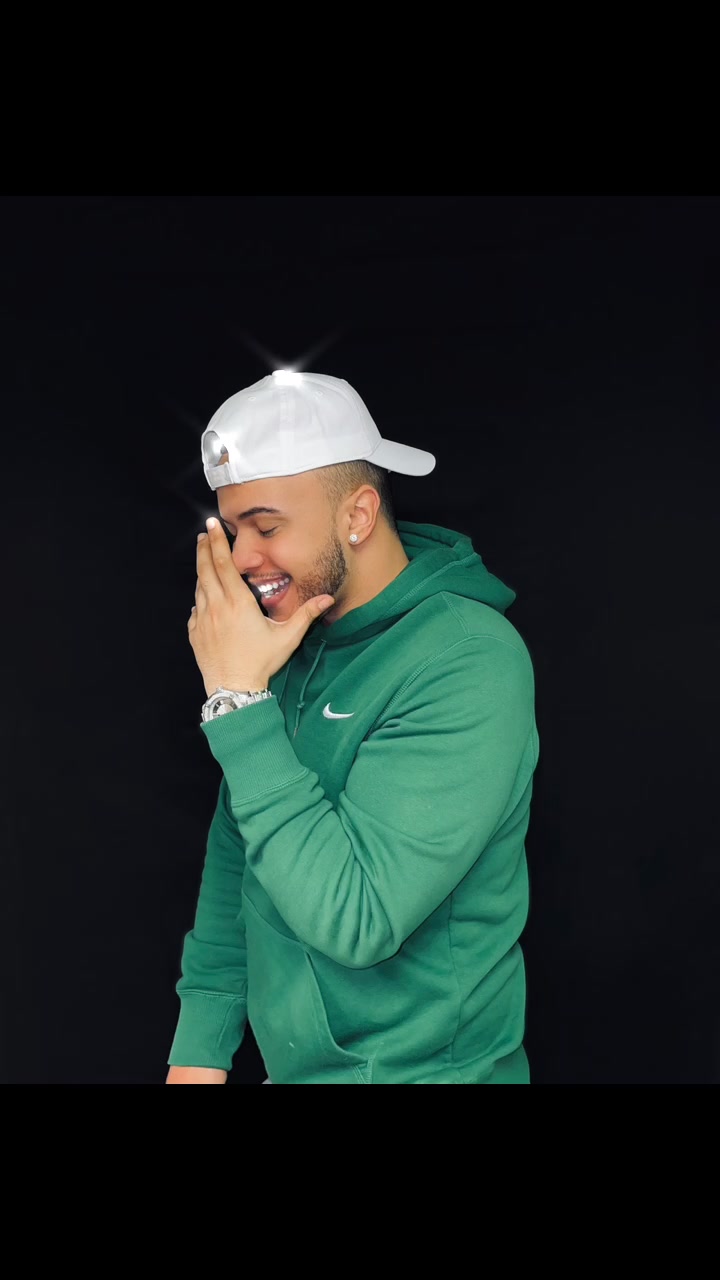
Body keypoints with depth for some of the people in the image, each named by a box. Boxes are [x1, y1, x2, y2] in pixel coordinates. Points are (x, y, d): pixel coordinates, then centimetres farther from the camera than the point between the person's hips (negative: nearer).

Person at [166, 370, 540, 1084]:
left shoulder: (467, 664, -24)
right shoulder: (290, 637, -1)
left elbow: (352, 920, -29)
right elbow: (234, 847, 7)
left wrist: (240, 702, -27)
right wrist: (202, 1040, 4)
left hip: (414, 1067, -6)